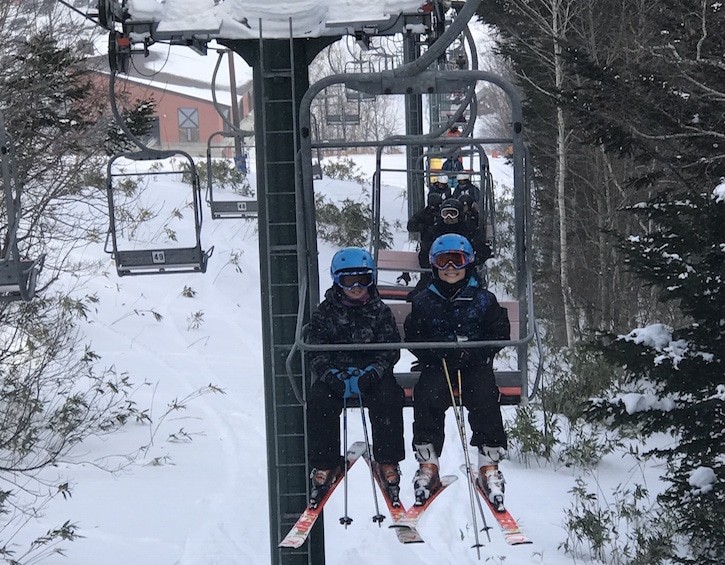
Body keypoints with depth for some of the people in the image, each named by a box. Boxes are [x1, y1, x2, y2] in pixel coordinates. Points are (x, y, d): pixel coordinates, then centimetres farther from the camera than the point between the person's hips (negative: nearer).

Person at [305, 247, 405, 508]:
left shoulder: (380, 312, 6)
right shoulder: (325, 313, 4)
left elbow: (390, 348, 1)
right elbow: (315, 351, -2)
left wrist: (373, 372, -18)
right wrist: (333, 375, -20)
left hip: (372, 375, 0)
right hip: (334, 375, 0)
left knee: (388, 399, -30)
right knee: (318, 403, -28)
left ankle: (387, 463, -19)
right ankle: (325, 465, -17)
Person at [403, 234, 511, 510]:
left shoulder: (483, 300, 8)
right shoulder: (424, 302, 10)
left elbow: (499, 332, 5)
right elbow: (412, 337, 8)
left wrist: (472, 349, -12)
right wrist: (438, 352, -11)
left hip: (474, 365, 0)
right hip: (438, 366, 1)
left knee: (484, 397, -30)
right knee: (427, 395, -30)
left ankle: (489, 462, -23)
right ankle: (428, 461, -22)